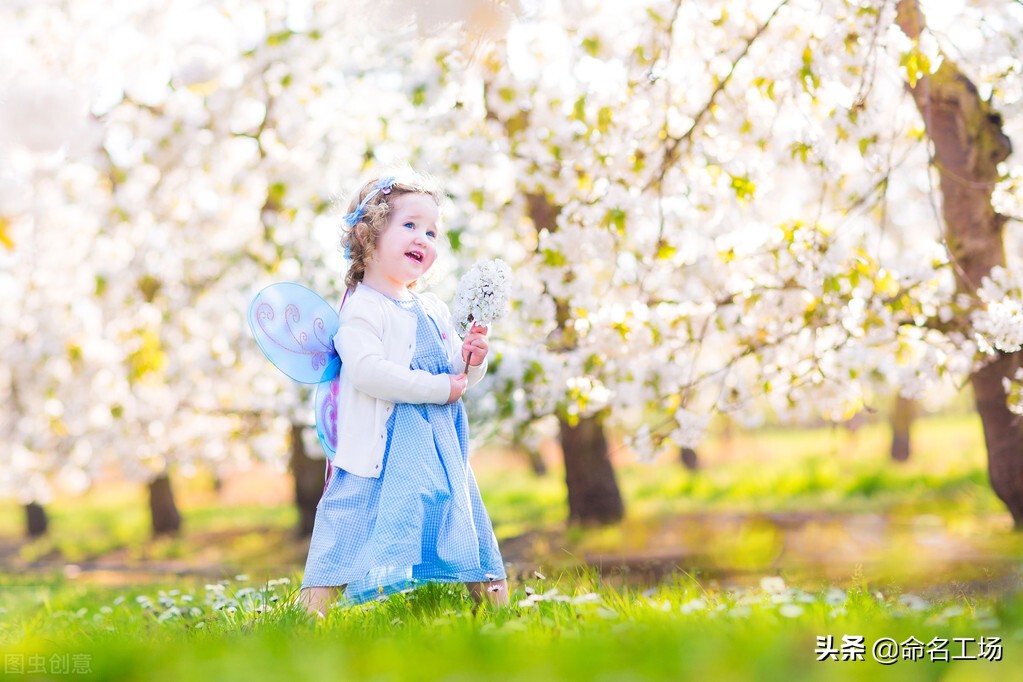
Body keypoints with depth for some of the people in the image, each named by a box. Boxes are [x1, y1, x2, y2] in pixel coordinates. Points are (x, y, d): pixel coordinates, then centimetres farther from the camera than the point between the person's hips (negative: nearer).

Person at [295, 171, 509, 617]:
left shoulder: (434, 311, 15)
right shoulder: (361, 308, -10)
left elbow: (456, 376, 21)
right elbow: (368, 371, -25)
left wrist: (471, 360, -3)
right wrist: (438, 387, -21)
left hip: (440, 445, 7)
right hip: (383, 447, -7)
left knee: (460, 512, 14)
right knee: (350, 525, -11)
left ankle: (495, 598, 25)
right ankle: (312, 607, -6)